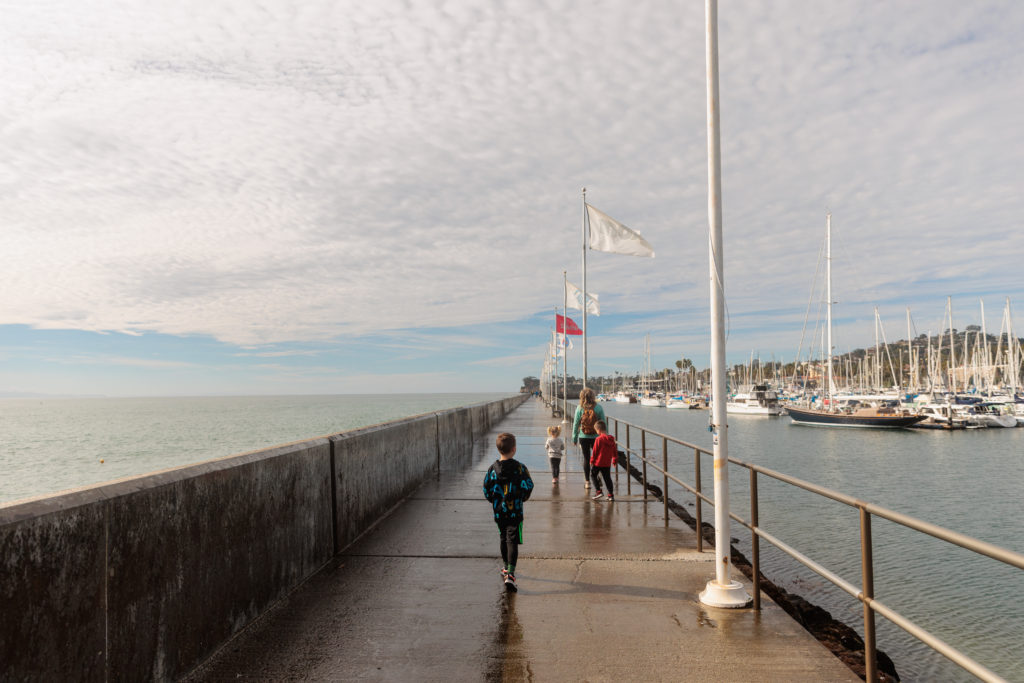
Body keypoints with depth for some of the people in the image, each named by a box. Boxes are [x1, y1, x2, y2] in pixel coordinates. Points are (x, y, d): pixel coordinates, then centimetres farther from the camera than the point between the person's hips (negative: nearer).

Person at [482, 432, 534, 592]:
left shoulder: (492, 468, -2)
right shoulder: (520, 468, -11)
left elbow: (486, 491, 2)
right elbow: (528, 487, -8)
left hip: (498, 512, 4)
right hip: (515, 512, -4)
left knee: (504, 539, 22)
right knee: (513, 541, -4)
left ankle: (506, 568, 38)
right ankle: (510, 575, -16)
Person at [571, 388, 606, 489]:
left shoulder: (580, 408, -5)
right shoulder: (598, 408, -5)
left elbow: (576, 423, -1)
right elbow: (603, 423, -3)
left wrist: (574, 437, 8)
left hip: (583, 437, 0)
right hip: (596, 437, 0)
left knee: (586, 459, 9)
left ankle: (587, 481, 12)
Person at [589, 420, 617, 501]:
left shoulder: (598, 439, -15)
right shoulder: (611, 439, 3)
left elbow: (594, 452, -10)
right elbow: (614, 451, 12)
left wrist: (592, 460, 1)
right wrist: (614, 460, 23)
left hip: (597, 462, -5)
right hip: (607, 464, 5)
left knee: (593, 475, 12)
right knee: (607, 478, 11)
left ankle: (599, 491, 4)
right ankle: (611, 495, 11)